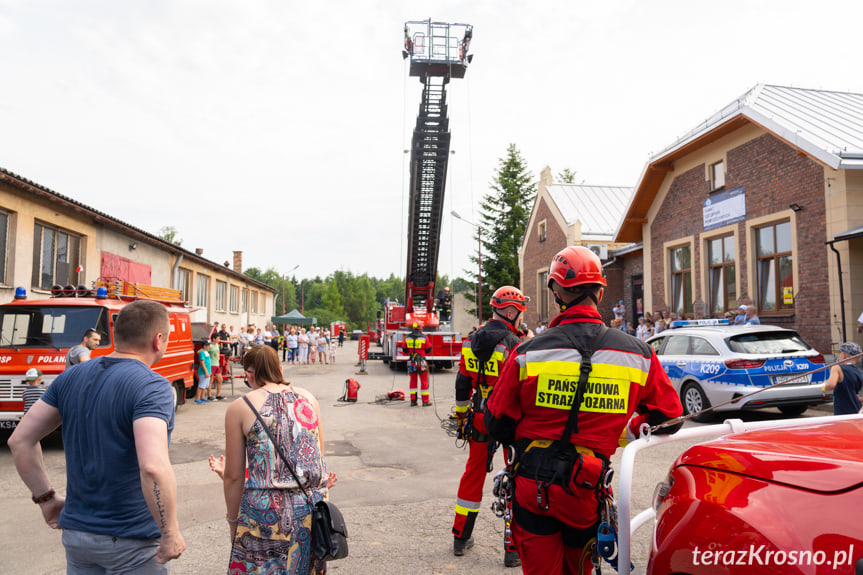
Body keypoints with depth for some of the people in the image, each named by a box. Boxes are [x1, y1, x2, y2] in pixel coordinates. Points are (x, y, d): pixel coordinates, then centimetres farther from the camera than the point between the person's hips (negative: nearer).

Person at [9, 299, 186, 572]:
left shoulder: (70, 378, 0)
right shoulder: (152, 387, -22)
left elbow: (20, 441, 5)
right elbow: (153, 467, -34)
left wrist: (46, 497, 13)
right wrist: (171, 534, -22)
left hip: (76, 532, 6)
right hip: (133, 542, -6)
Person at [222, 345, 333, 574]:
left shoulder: (239, 409, -2)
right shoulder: (308, 398, 8)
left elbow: (233, 477, 1)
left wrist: (233, 521, 13)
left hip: (267, 512, -4)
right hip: (314, 507, 4)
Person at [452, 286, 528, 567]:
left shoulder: (472, 340, 2)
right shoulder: (513, 344, -17)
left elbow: (462, 383, 8)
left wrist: (461, 415, 19)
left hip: (479, 419, 6)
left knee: (473, 474, 18)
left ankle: (460, 538, 29)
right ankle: (513, 549, 15)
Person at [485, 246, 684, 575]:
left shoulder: (527, 353, -11)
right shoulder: (638, 354, -6)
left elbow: (497, 423, -2)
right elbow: (669, 417, 6)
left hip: (533, 488, -1)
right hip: (587, 493, 2)